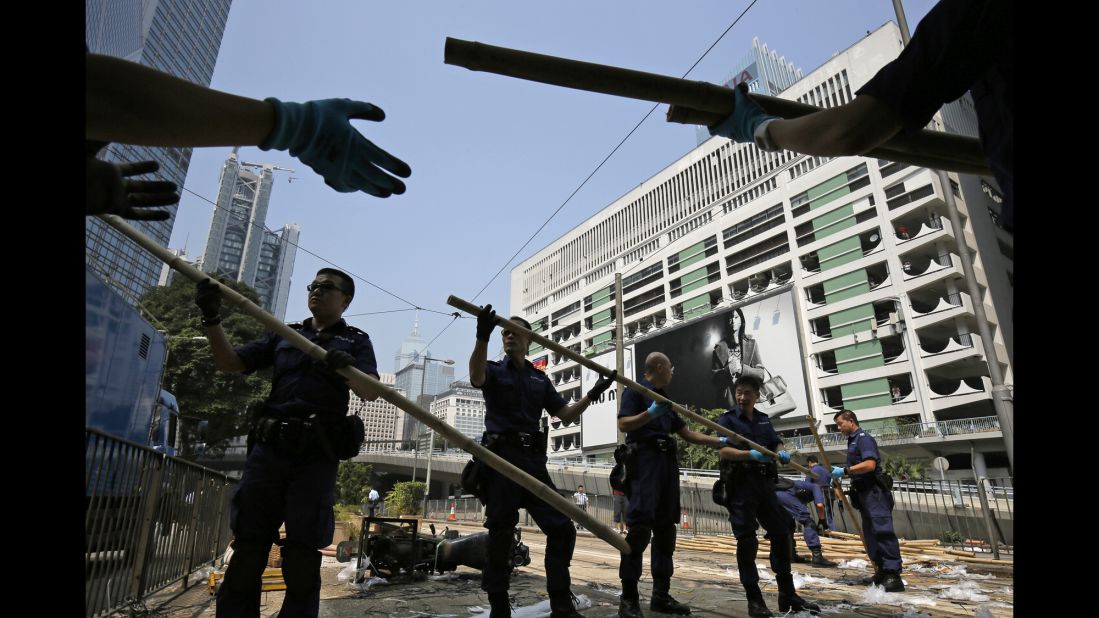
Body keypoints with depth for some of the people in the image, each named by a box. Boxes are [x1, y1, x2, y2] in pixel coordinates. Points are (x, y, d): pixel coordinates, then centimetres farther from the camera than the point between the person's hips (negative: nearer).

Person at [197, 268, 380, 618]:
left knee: (302, 559, 0)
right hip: (268, 449, 3)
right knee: (247, 551, 5)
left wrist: (347, 368, -26)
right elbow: (229, 363, 13)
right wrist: (212, 319, -2)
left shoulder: (355, 341, 10)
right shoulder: (284, 335, 20)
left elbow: (370, 393, -5)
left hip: (316, 457, -3)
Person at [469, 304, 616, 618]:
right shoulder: (494, 370, 5)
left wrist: (593, 393, 7)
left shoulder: (540, 379, 18)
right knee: (501, 534, -2)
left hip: (534, 459, 5)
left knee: (562, 528, 1)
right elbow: (476, 378, -22)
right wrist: (482, 336, -36)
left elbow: (566, 414, 18)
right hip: (502, 456, -4)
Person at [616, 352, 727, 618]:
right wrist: (650, 413, -23)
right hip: (644, 459, -9)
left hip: (667, 461, 9)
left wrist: (721, 441, 16)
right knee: (640, 526, -13)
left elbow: (687, 433, 23)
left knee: (665, 528, 7)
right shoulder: (635, 390, 0)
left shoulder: (664, 398, 24)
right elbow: (623, 424, -12)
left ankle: (661, 595, 15)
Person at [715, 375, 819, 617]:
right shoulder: (727, 419, -3)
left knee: (781, 534, 10)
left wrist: (782, 452, -8)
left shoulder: (764, 420, 16)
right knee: (747, 541, -3)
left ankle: (787, 595, 23)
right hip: (740, 485, -6)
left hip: (765, 483, 6)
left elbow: (777, 444, 16)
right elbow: (723, 451, -15)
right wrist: (750, 455, -29)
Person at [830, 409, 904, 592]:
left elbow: (870, 464, -25)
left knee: (882, 531, -13)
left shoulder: (864, 438, -10)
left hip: (874, 492, -10)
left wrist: (844, 470, -23)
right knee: (870, 534, 11)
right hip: (864, 493, 10)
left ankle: (893, 575, -14)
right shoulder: (852, 441, 19)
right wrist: (840, 474, 13)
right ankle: (881, 572, 17)